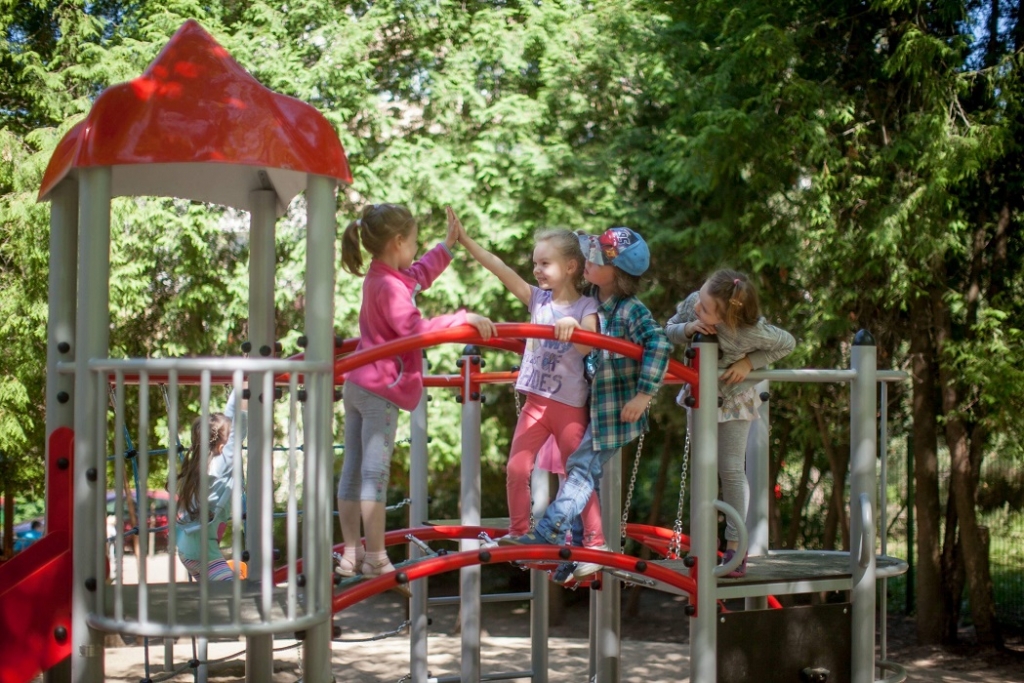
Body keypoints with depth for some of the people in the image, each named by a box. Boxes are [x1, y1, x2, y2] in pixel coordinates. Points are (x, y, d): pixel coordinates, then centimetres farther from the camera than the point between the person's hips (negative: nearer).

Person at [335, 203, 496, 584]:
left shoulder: (381, 277, 13)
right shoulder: (388, 285, -17)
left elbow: (419, 277, 31)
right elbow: (415, 329, -25)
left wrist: (448, 245, 33)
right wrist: (464, 319, -23)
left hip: (358, 385, 10)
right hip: (380, 389, -10)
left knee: (353, 472, 10)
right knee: (375, 474, -6)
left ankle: (351, 554, 16)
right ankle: (375, 558, -2)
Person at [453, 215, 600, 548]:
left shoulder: (586, 307, -6)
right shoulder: (538, 299, 4)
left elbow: (586, 347, -20)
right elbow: (500, 269, -4)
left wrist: (574, 325, -39)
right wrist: (464, 239, -12)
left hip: (570, 406, -4)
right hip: (536, 403, 4)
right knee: (516, 469, 0)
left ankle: (594, 539, 14)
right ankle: (518, 532, 16)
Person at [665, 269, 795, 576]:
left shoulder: (751, 332, -35)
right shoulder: (692, 303, -26)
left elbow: (787, 343, -17)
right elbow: (669, 330, -8)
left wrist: (749, 362, -26)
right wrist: (688, 329, -31)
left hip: (733, 400, -4)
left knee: (731, 470, -2)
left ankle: (734, 546, 9)